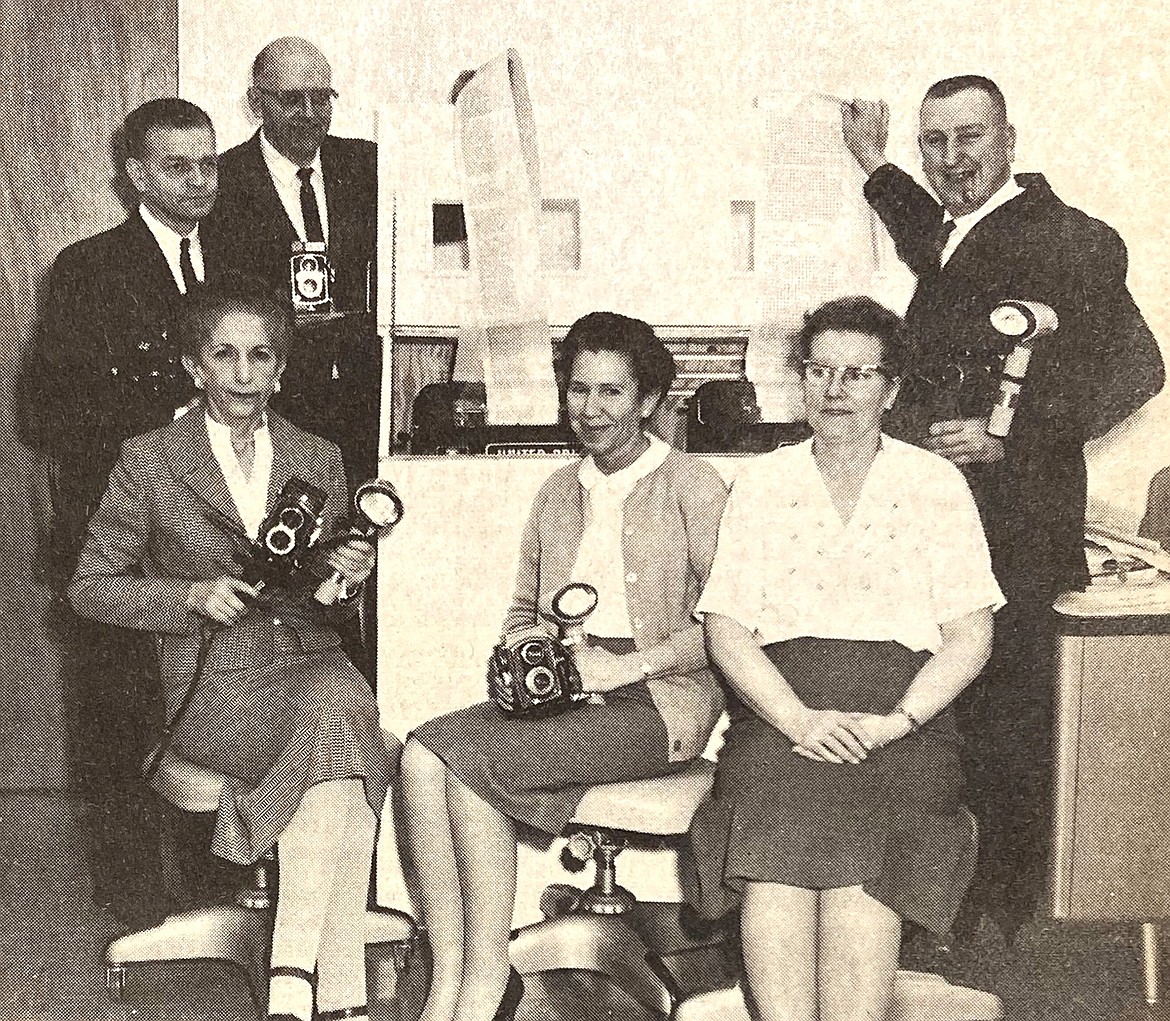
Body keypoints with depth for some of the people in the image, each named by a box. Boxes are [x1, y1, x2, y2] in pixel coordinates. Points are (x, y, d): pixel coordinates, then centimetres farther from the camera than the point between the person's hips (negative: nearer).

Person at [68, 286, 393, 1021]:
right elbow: (91, 587, 5)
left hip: (310, 656, 3)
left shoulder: (318, 460, 14)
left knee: (343, 708, -33)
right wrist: (192, 595, -10)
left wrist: (350, 577, -6)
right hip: (216, 678, -3)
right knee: (338, 725, -32)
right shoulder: (148, 463, 3)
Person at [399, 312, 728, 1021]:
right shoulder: (559, 494, 21)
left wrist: (623, 665, -15)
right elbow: (524, 610, 27)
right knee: (423, 753, -23)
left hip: (656, 701, -6)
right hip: (561, 693, 6)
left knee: (473, 761, -28)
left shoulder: (693, 488, 1)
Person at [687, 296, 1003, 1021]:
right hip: (781, 707, 1)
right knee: (776, 835, -30)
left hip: (904, 709, 0)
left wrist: (895, 722, -10)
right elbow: (726, 628, 7)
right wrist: (800, 720, -10)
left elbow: (971, 634, 7)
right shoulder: (761, 482, 16)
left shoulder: (937, 484, 14)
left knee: (865, 856, -30)